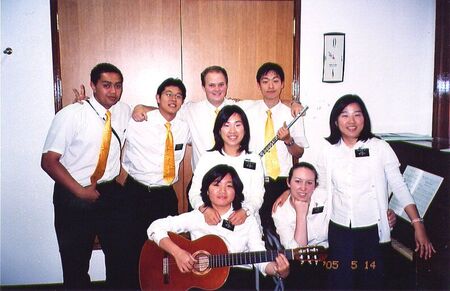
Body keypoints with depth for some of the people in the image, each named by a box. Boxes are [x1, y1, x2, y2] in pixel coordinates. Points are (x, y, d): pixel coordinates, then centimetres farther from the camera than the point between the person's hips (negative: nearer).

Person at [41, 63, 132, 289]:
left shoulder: (124, 111, 2)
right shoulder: (71, 115, -13)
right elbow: (49, 161, -14)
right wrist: (80, 192, -19)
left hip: (111, 192, 4)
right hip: (74, 198, -4)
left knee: (120, 257, 14)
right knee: (76, 262, 11)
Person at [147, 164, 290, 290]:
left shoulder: (248, 221, 7)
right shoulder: (195, 217, 5)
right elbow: (155, 228, 0)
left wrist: (278, 270, -22)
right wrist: (177, 252, -14)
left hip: (238, 278, 1)